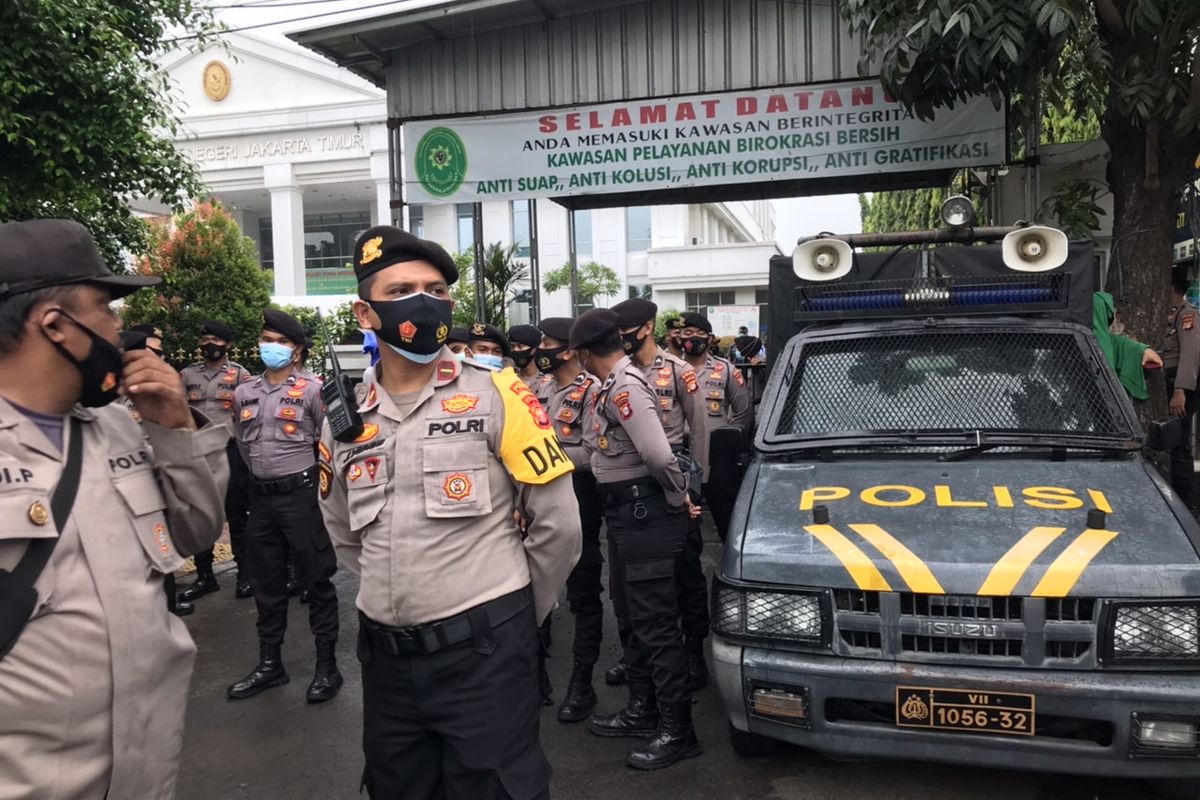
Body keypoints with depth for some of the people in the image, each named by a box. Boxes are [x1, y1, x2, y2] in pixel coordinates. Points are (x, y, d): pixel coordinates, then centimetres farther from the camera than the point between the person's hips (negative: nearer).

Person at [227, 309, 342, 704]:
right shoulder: (244, 394, 9)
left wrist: (303, 475, 3)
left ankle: (327, 665, 11)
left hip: (301, 494, -6)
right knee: (266, 583, 14)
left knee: (317, 580, 2)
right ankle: (270, 663, 27)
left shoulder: (311, 390, -7)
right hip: (260, 496, 6)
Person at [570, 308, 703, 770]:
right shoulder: (616, 383, 11)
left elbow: (658, 453, -30)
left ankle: (677, 731, 10)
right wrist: (678, 497, 12)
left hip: (646, 513, -11)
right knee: (634, 618, 20)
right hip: (627, 511, 11)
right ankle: (642, 711, 34)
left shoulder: (624, 386, -21)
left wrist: (677, 498, -15)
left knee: (657, 625, -2)